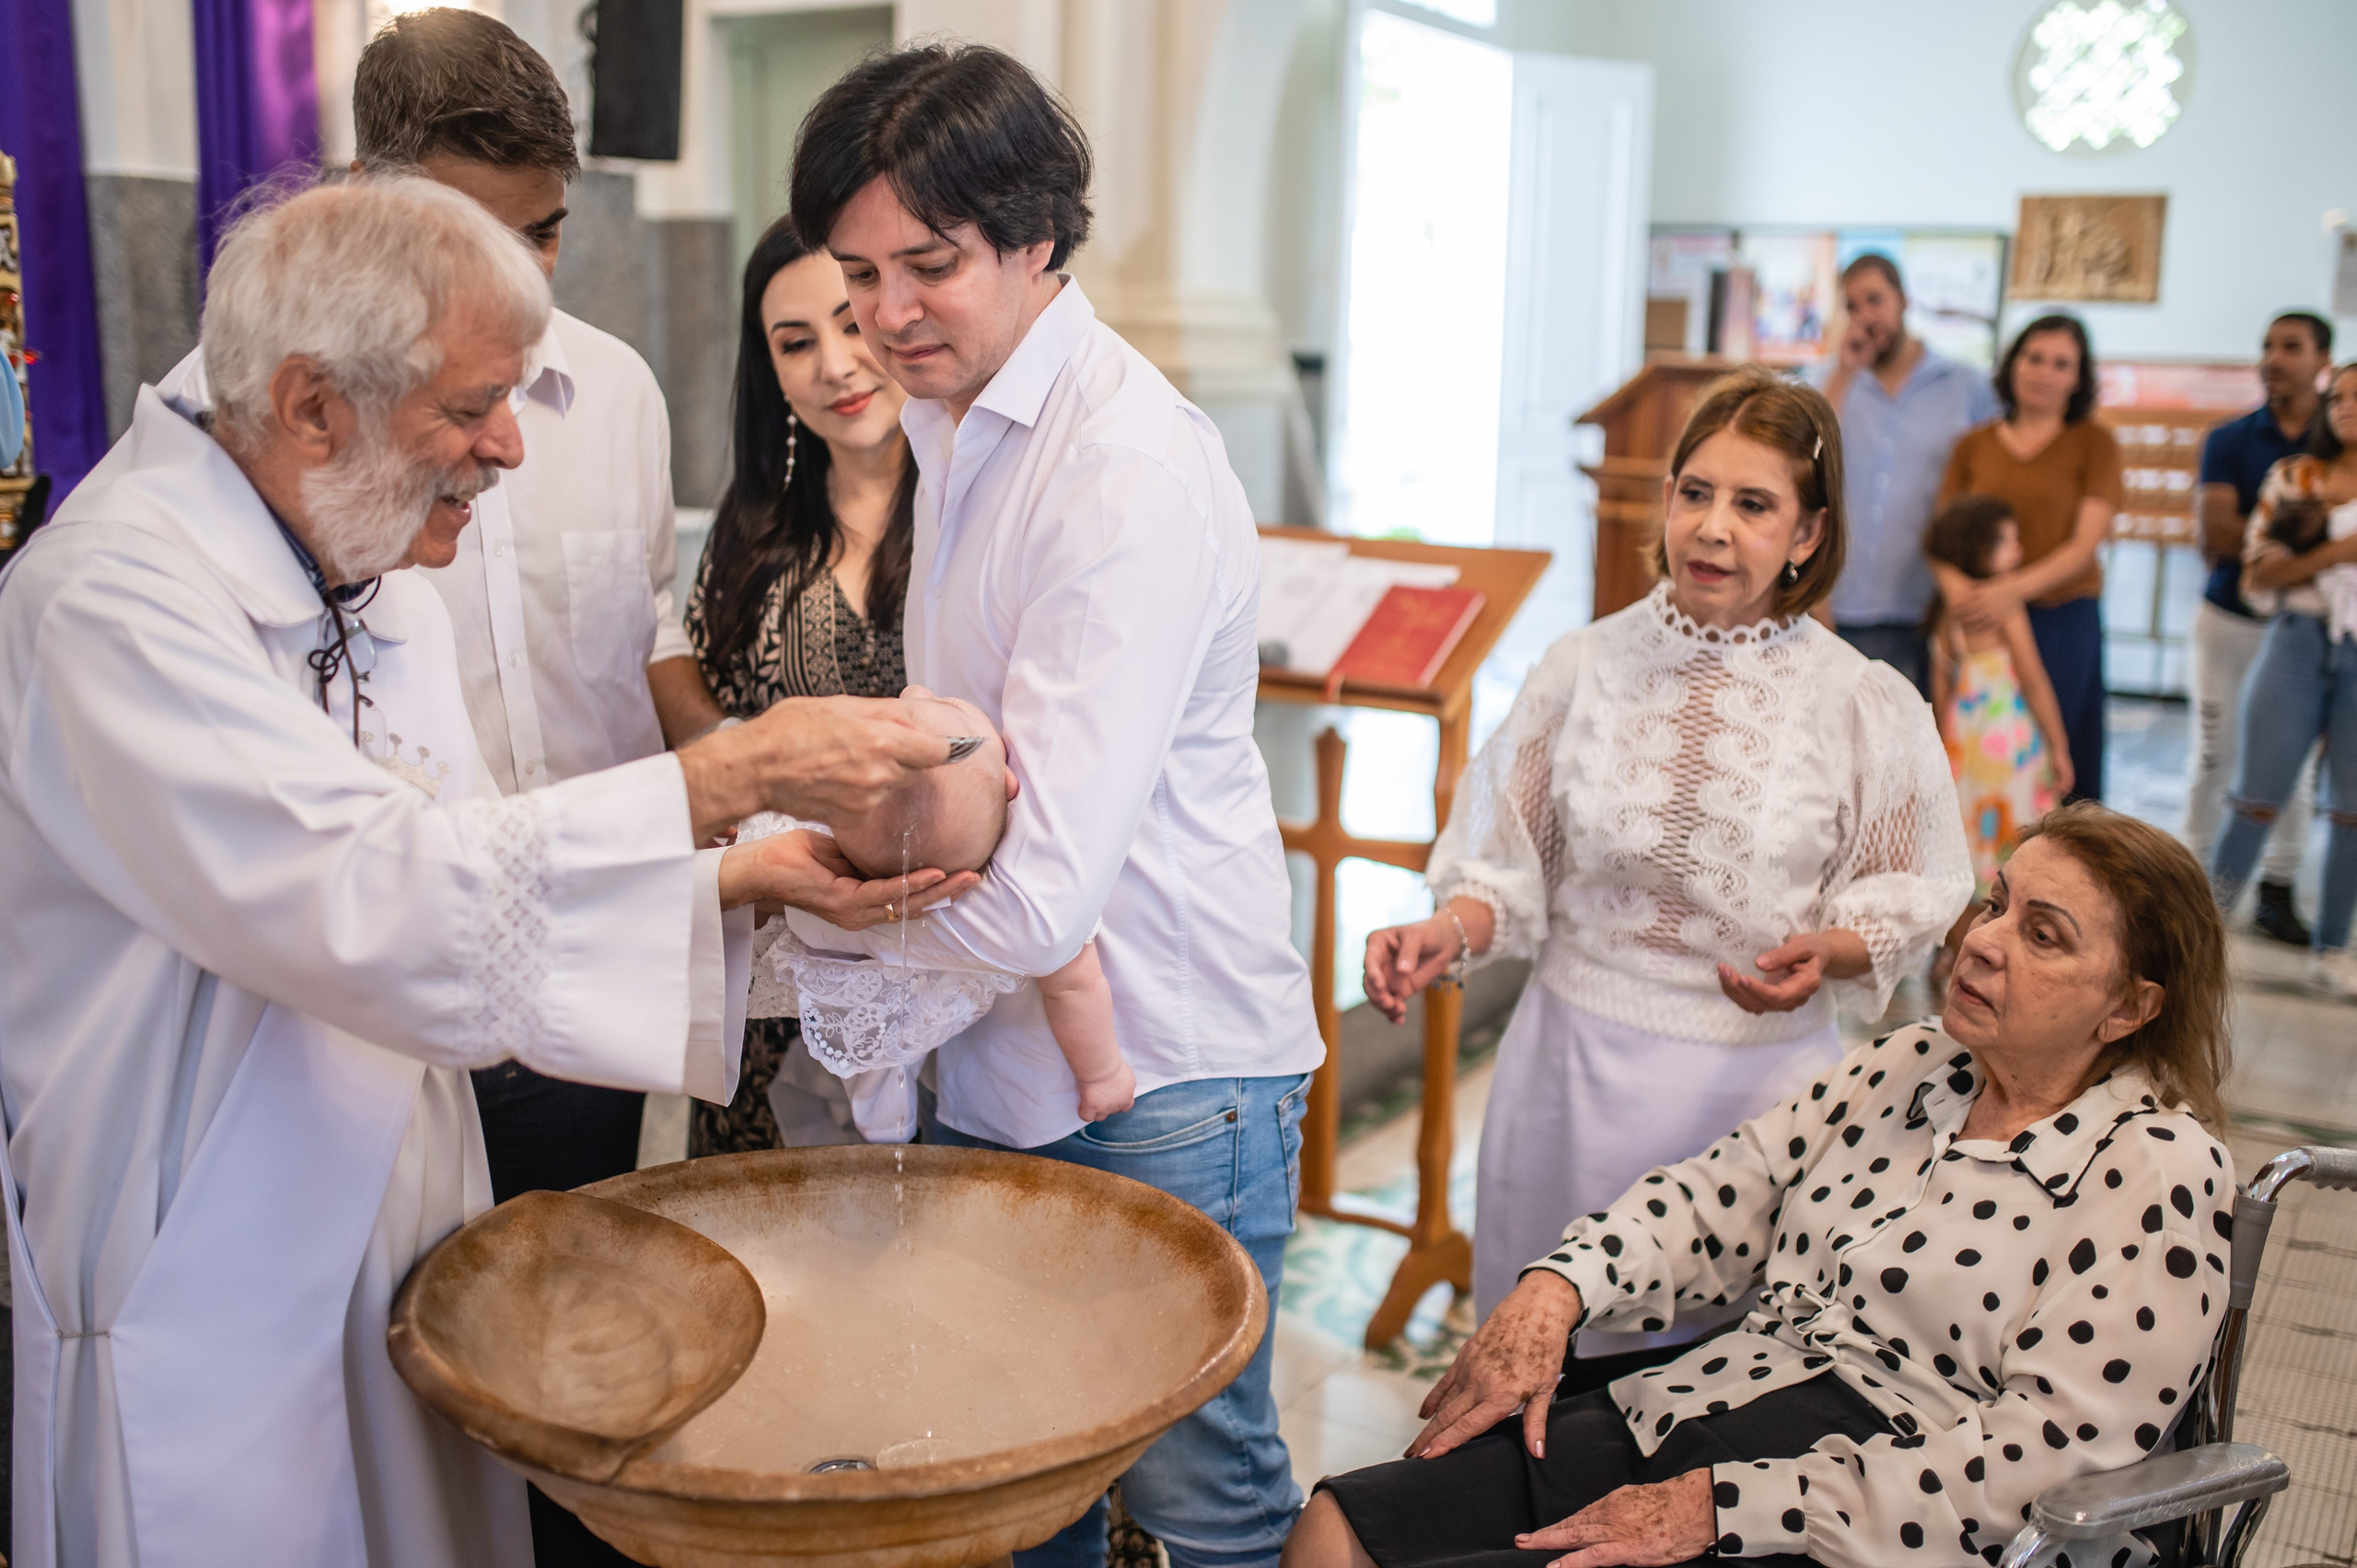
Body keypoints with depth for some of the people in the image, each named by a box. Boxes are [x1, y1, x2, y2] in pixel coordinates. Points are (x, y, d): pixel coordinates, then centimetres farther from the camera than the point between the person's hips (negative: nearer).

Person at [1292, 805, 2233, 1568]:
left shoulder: (2160, 1173, -7)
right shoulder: (1909, 1066, 13)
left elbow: (2046, 1452, -15)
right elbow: (1716, 1199, 11)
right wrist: (1555, 1289, -9)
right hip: (1682, 1425, 6)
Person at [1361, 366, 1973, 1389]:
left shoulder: (1864, 706, -3)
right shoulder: (1583, 669, 2)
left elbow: (1910, 896, 5)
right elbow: (1510, 871, 6)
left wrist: (1827, 949, -14)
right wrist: (1448, 932, -12)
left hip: (1757, 1080, -1)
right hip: (1576, 1069, 1)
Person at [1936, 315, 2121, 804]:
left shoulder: (2094, 443, 5)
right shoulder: (1974, 444, 11)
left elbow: (2086, 542, -4)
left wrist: (2014, 589, -19)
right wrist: (1953, 584, -14)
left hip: (2063, 621, -2)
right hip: (1979, 624, 2)